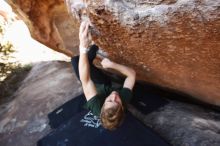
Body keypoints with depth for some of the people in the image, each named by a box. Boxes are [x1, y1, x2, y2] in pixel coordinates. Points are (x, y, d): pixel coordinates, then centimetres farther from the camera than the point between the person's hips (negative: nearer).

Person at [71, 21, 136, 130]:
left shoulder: (96, 106, -47)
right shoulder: (124, 99, -40)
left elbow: (85, 80, -53)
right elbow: (132, 73, -28)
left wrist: (83, 47, -61)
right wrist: (112, 64, -38)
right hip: (106, 84, 2)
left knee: (75, 59, -4)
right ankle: (91, 53, 33)